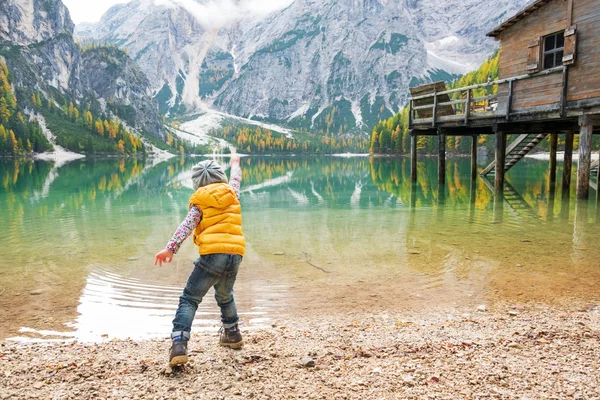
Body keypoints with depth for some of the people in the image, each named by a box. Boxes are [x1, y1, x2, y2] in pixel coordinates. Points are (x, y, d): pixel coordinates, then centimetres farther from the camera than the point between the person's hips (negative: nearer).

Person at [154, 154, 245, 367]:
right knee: (225, 296, 29)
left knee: (189, 299, 0)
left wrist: (171, 248, -18)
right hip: (235, 254, 5)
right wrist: (235, 162, 60)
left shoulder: (200, 201, 8)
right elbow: (236, 178, 41)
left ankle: (179, 345, -14)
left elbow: (187, 225, -8)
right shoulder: (231, 192, 17)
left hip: (213, 254, -4)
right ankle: (232, 334, 41)